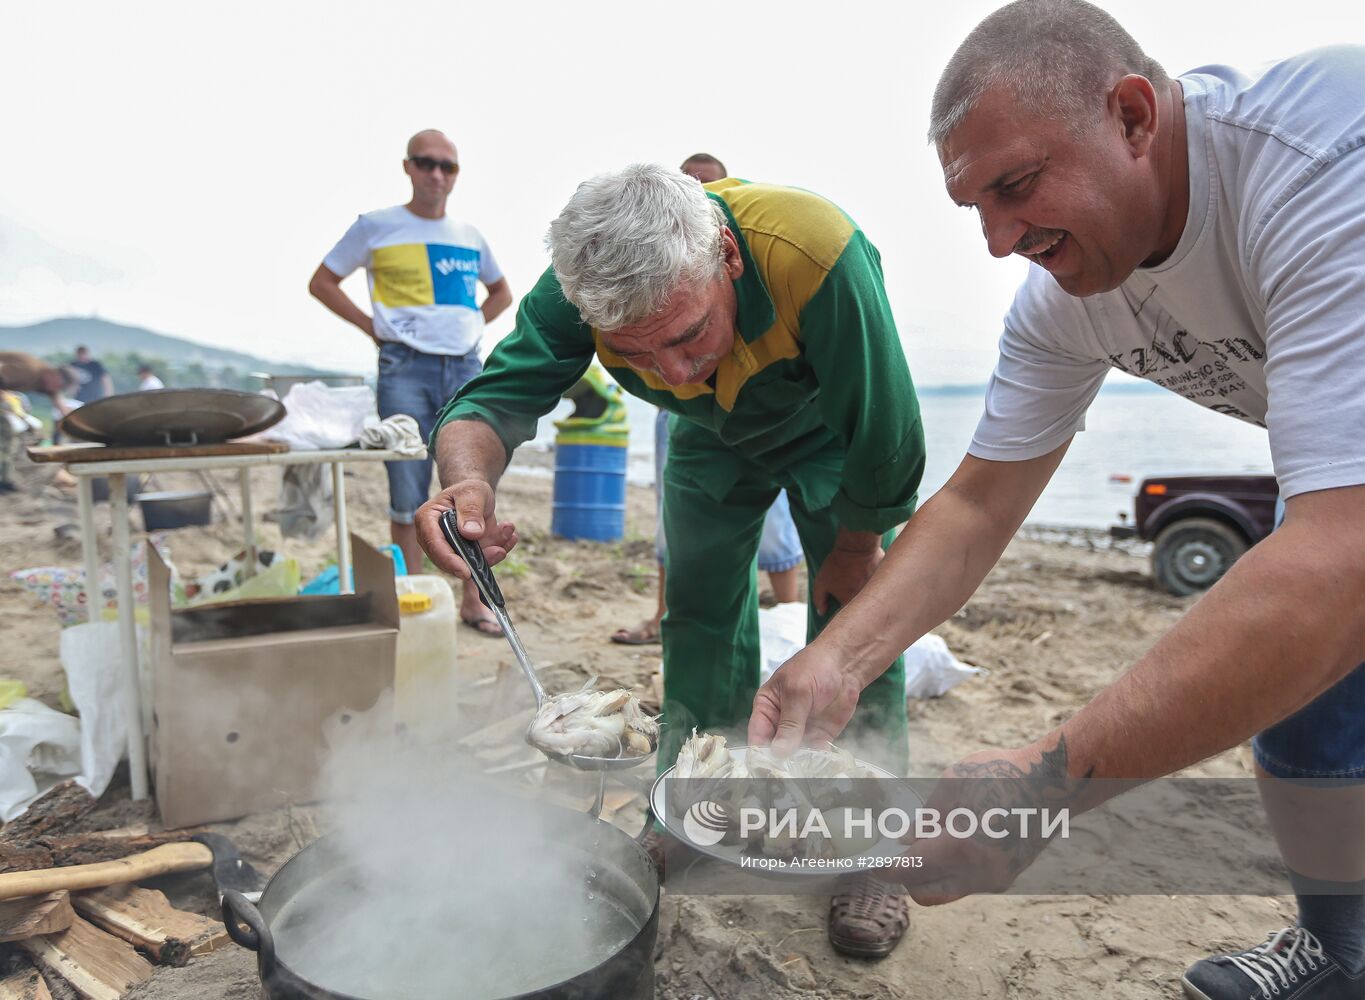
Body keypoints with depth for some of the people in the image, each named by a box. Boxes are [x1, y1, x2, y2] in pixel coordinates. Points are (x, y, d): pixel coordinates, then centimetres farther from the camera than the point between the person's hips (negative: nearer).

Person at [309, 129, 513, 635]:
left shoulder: (470, 236, 13)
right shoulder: (376, 226, 2)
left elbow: (501, 291, 28)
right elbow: (322, 282, 7)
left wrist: (473, 324, 11)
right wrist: (372, 326, -2)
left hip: (465, 369, 4)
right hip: (406, 369, -3)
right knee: (408, 496, 0)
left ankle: (474, 601, 14)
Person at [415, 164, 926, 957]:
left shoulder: (817, 256, -43)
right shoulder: (581, 280, -33)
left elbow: (883, 435, -31)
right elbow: (501, 392, -32)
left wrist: (855, 549, -16)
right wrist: (470, 478, -56)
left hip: (832, 430, -3)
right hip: (713, 435, 3)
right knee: (699, 611, 4)